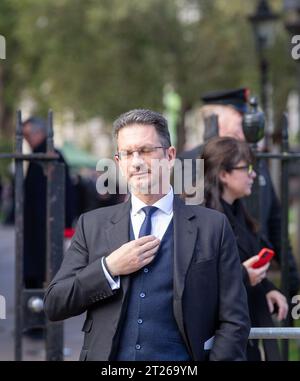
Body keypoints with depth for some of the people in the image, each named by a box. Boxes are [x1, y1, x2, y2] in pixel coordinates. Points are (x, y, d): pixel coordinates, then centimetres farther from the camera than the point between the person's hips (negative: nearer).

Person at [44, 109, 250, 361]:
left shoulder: (212, 227, -2)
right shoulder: (92, 225, 4)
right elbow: (54, 305, 1)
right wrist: (109, 268, -11)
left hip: (181, 361, -1)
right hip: (105, 356, 2)